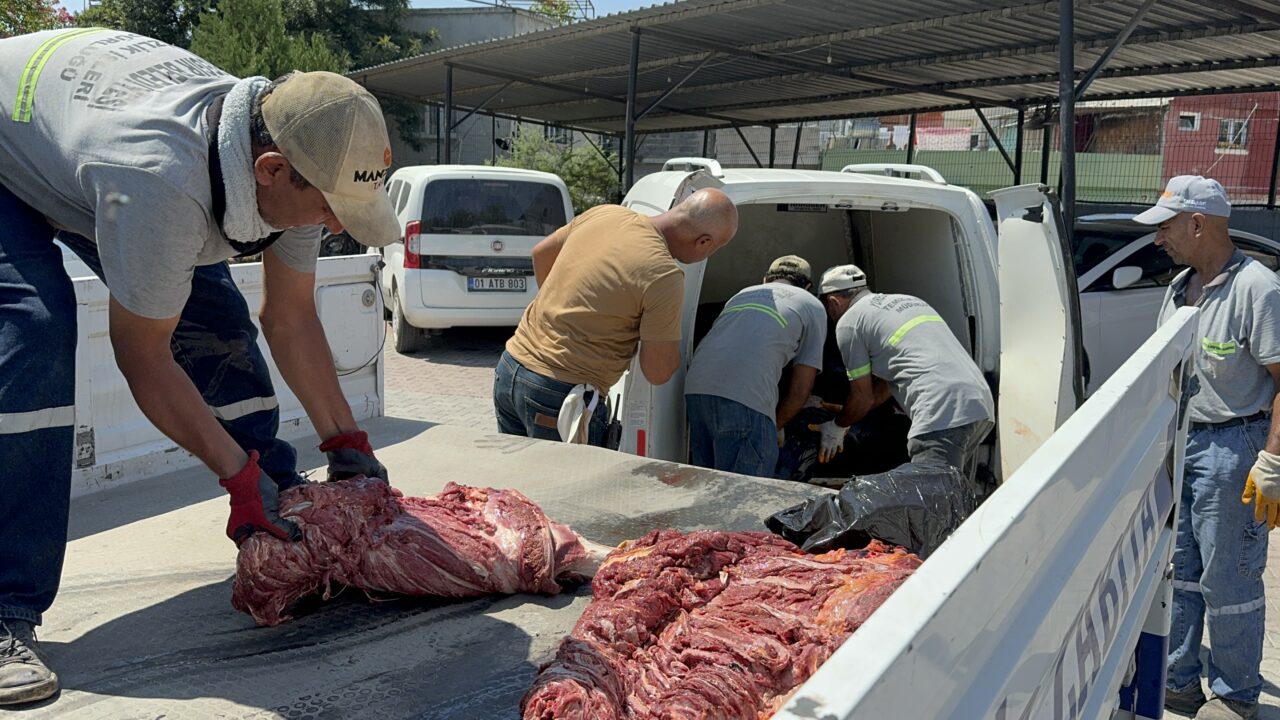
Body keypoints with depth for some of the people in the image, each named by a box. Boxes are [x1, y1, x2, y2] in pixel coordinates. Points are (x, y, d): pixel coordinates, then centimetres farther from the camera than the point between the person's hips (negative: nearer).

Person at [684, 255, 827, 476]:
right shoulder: (812, 306, 21)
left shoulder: (743, 293, 35)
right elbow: (799, 390, 13)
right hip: (746, 398, -6)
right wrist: (775, 426, 27)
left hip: (695, 386, 6)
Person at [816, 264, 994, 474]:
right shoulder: (908, 300, 30)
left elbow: (863, 396, 9)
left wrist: (836, 427, 28)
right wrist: (846, 416, 40)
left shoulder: (849, 321, 5)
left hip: (944, 414, -9)